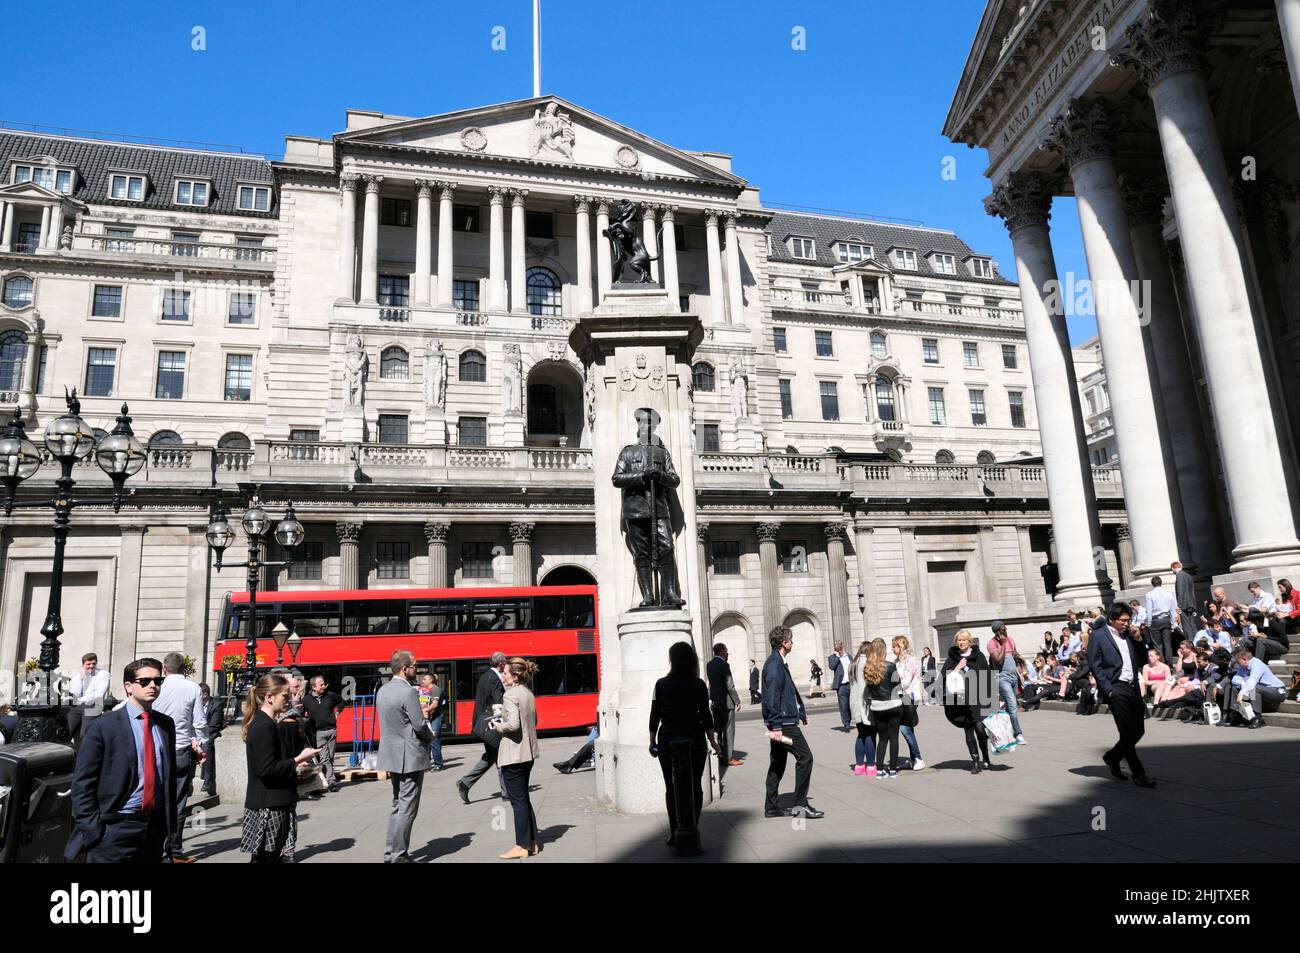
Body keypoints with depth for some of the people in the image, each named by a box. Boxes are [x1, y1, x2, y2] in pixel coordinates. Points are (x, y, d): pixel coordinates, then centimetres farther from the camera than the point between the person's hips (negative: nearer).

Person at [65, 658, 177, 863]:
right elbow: (82, 784, -6)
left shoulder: (166, 724, 7)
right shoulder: (102, 726, -6)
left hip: (155, 828, 4)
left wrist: (168, 827, 10)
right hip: (114, 830, -4)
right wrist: (93, 831, -10)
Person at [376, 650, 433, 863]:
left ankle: (390, 852, 22)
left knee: (397, 805, 19)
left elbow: (388, 721, 13)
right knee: (407, 809, 0)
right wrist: (430, 736, 2)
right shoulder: (408, 692, -19)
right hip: (410, 757, -8)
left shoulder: (382, 691, 7)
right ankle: (399, 856, 4)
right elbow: (420, 725, -19)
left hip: (391, 755, 8)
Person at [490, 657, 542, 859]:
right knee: (524, 797, 18)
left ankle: (522, 846, 10)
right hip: (528, 752, 9)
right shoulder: (528, 693, 9)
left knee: (518, 800, 1)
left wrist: (497, 726, -8)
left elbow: (513, 725, -26)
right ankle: (532, 842, 24)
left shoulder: (510, 695, -17)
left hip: (513, 754, -9)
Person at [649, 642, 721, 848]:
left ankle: (675, 832, 8)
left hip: (668, 740, 0)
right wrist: (713, 742, 6)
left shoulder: (661, 684, -3)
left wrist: (652, 742, 9)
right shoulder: (698, 685, -4)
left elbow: (654, 716, 0)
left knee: (671, 787, 7)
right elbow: (706, 716, -3)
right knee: (694, 785, 9)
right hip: (694, 739, 0)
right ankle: (693, 829, 10)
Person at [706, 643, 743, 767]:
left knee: (717, 729, 15)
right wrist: (737, 701, -11)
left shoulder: (709, 665, 8)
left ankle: (718, 754, 21)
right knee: (728, 729, -2)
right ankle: (728, 758, 0)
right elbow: (730, 685, -17)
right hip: (726, 701, -8)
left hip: (714, 701, 8)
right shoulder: (723, 665, -17)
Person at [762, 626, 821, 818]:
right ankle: (800, 804, -3)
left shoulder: (779, 663, 17)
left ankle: (771, 807, 18)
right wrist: (776, 726, -24)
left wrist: (802, 712, 27)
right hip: (784, 723, -11)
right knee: (805, 757, -7)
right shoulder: (774, 665, -17)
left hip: (781, 722, 11)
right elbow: (771, 698, -23)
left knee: (778, 764, 13)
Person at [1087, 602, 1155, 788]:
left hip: (1132, 687, 7)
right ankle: (1138, 774, 3)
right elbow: (1095, 666, -8)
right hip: (1116, 689, -7)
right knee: (1127, 733, -4)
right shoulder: (1098, 637, -6)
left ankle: (1112, 757, 29)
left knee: (1139, 730, 10)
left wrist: (1138, 640, 3)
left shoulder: (1128, 635, 14)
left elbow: (1141, 660, 18)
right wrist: (1108, 690, -14)